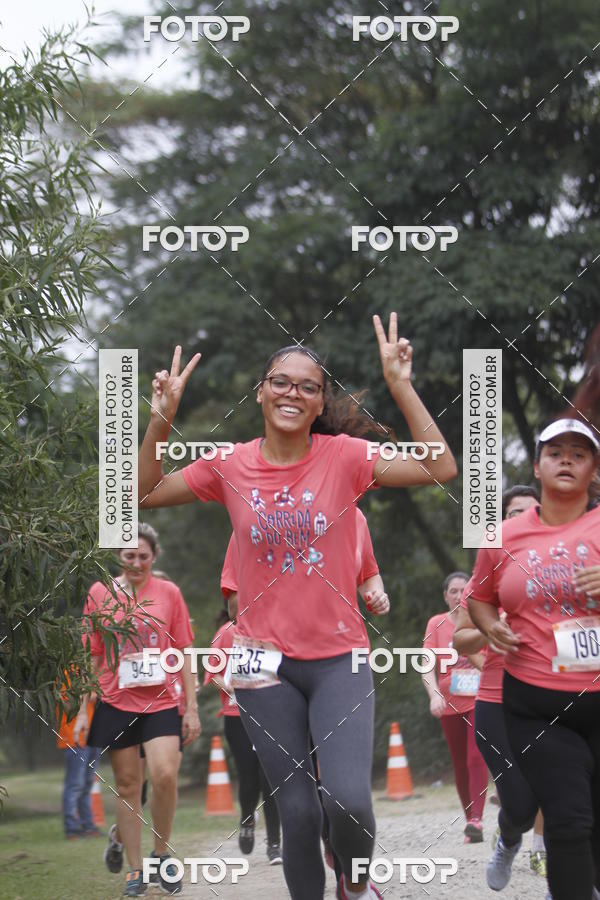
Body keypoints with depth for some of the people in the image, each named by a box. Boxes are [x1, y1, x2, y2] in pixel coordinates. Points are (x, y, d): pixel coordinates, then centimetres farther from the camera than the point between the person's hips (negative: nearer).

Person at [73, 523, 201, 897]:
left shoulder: (168, 592, 5)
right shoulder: (100, 593, 6)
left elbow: (184, 652, 7)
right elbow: (93, 655, 10)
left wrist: (192, 707, 4)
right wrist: (84, 710, 7)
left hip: (161, 702, -1)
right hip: (117, 702, 1)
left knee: (164, 775, -18)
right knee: (128, 785, 2)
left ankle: (162, 854, 3)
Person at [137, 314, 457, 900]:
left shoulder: (343, 456, -5)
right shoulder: (230, 465, 1)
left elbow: (439, 470, -15)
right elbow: (143, 493, 7)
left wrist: (400, 385, -21)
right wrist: (160, 422, -9)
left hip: (339, 658, -2)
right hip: (266, 663, 2)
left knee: (349, 801, -16)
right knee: (297, 812, 4)